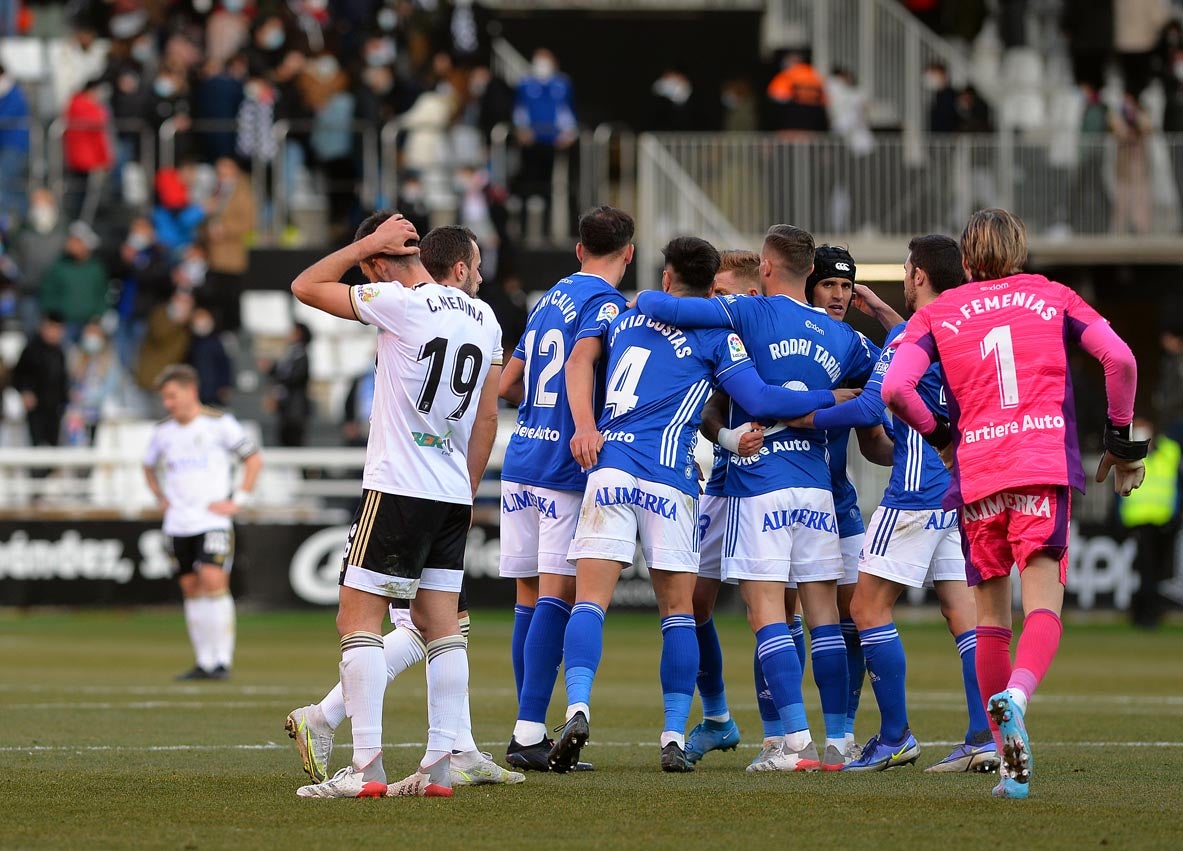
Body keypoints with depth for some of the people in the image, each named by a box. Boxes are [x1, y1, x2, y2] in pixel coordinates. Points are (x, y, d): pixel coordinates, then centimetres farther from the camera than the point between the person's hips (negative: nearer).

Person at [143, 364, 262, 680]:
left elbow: (254, 459, 1)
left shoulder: (219, 424, -4)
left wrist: (238, 501, -5)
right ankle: (204, 661, 9)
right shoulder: (163, 431, 10)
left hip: (213, 520, -5)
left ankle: (223, 659, -14)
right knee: (191, 590, 4)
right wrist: (161, 498, 15)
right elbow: (149, 467, 29)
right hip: (178, 523, 5)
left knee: (213, 581, -17)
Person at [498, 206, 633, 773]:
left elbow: (506, 386, 25)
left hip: (521, 457, 8)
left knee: (529, 597, 9)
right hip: (565, 468, -8)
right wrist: (584, 427, -36)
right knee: (558, 593, -10)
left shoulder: (551, 298, 19)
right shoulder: (605, 302, -5)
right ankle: (528, 733, -18)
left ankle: (528, 734, 10)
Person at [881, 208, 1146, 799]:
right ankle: (1016, 695, -40)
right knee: (1043, 607, -9)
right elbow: (1120, 359, 1)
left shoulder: (937, 313, 13)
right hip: (1047, 465, -1)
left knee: (990, 620, 11)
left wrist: (939, 436, 14)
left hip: (976, 471, 1)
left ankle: (1012, 764, 10)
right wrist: (1121, 439, 12)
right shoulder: (1053, 297, 15)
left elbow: (894, 390, -3)